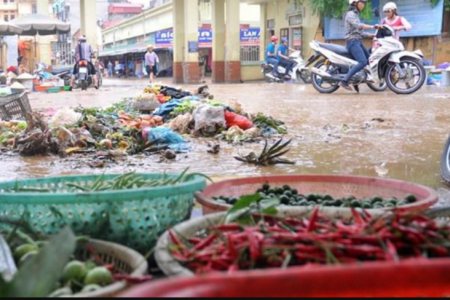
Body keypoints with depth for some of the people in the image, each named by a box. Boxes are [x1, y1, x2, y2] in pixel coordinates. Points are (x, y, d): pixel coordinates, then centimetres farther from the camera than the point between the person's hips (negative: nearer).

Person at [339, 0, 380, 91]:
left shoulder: (356, 15, 22)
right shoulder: (350, 14, -7)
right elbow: (358, 26, -24)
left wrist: (373, 35, 9)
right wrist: (373, 27, -30)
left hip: (358, 42, 10)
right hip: (353, 42, -10)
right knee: (363, 62, -23)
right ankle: (344, 81, -26)